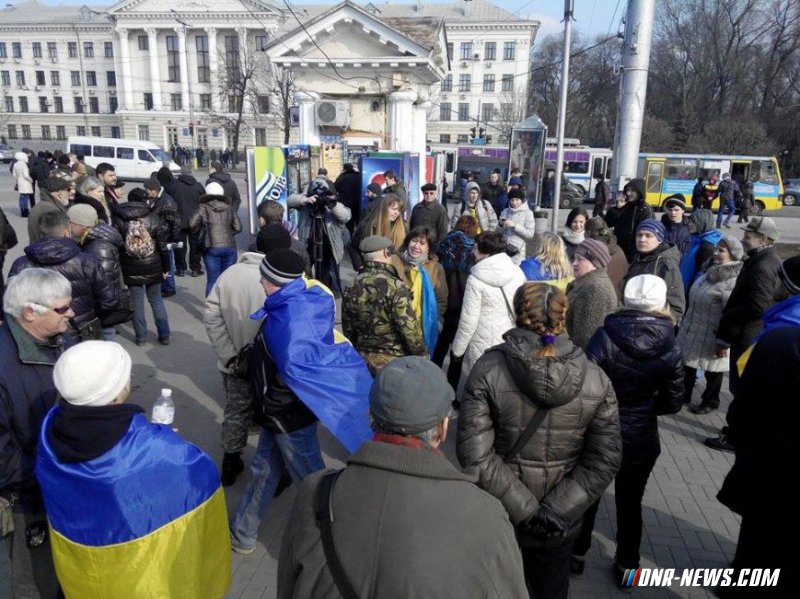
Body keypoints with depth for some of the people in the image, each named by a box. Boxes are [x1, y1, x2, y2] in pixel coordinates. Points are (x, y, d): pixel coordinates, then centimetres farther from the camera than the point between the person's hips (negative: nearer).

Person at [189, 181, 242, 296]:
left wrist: (197, 231, 13)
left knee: (212, 280, 1)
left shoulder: (203, 207, 1)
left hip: (211, 248, -3)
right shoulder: (229, 208, 11)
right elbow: (238, 227, 8)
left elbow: (192, 224, -7)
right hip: (229, 246, 3)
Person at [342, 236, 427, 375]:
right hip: (394, 361, -5)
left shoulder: (351, 289, 0)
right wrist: (422, 356, -6)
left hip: (363, 360, 6)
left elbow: (348, 330, 9)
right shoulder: (395, 287, -20)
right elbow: (409, 328, -19)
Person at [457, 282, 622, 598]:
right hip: (559, 525, 2)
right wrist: (555, 511, -11)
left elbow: (474, 453, -21)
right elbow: (605, 460, -11)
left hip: (498, 514, -1)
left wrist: (524, 509, -14)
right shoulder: (595, 379, -10)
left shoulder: (488, 369, -17)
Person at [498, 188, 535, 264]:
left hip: (518, 251, -3)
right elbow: (498, 231, 14)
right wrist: (500, 224, -7)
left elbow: (530, 234, -9)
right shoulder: (505, 212, 9)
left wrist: (515, 226, -16)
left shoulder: (527, 213, -3)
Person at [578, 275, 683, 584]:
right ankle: (627, 566, 35)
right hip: (641, 439, 2)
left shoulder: (605, 336, -19)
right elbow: (673, 402, -2)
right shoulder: (670, 348, -10)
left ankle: (577, 554, 36)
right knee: (630, 503, 19)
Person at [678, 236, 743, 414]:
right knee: (688, 364, 20)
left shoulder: (733, 281, -23)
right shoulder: (711, 272, 5)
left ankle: (710, 402, 31)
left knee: (712, 371, 11)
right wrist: (687, 322, 20)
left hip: (711, 335, -8)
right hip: (693, 330, 9)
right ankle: (684, 395, 37)